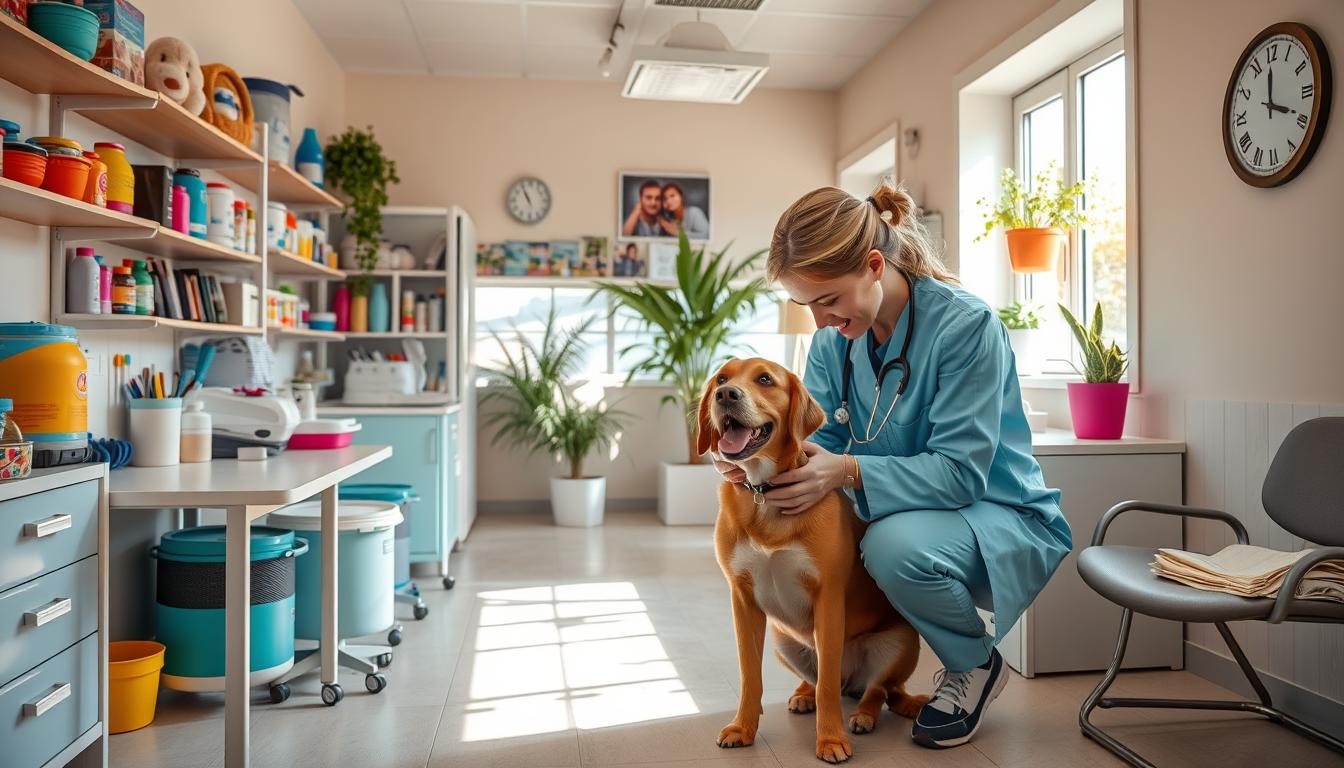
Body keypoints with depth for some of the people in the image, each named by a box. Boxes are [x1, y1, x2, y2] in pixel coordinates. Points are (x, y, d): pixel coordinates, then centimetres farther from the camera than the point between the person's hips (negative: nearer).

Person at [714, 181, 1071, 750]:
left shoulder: (965, 325, -23)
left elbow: (960, 471, -27)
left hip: (999, 515, -6)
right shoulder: (833, 340, -3)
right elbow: (819, 439, -4)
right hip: (895, 512, 7)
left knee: (895, 543, -36)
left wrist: (849, 472, -39)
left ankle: (975, 664, -4)